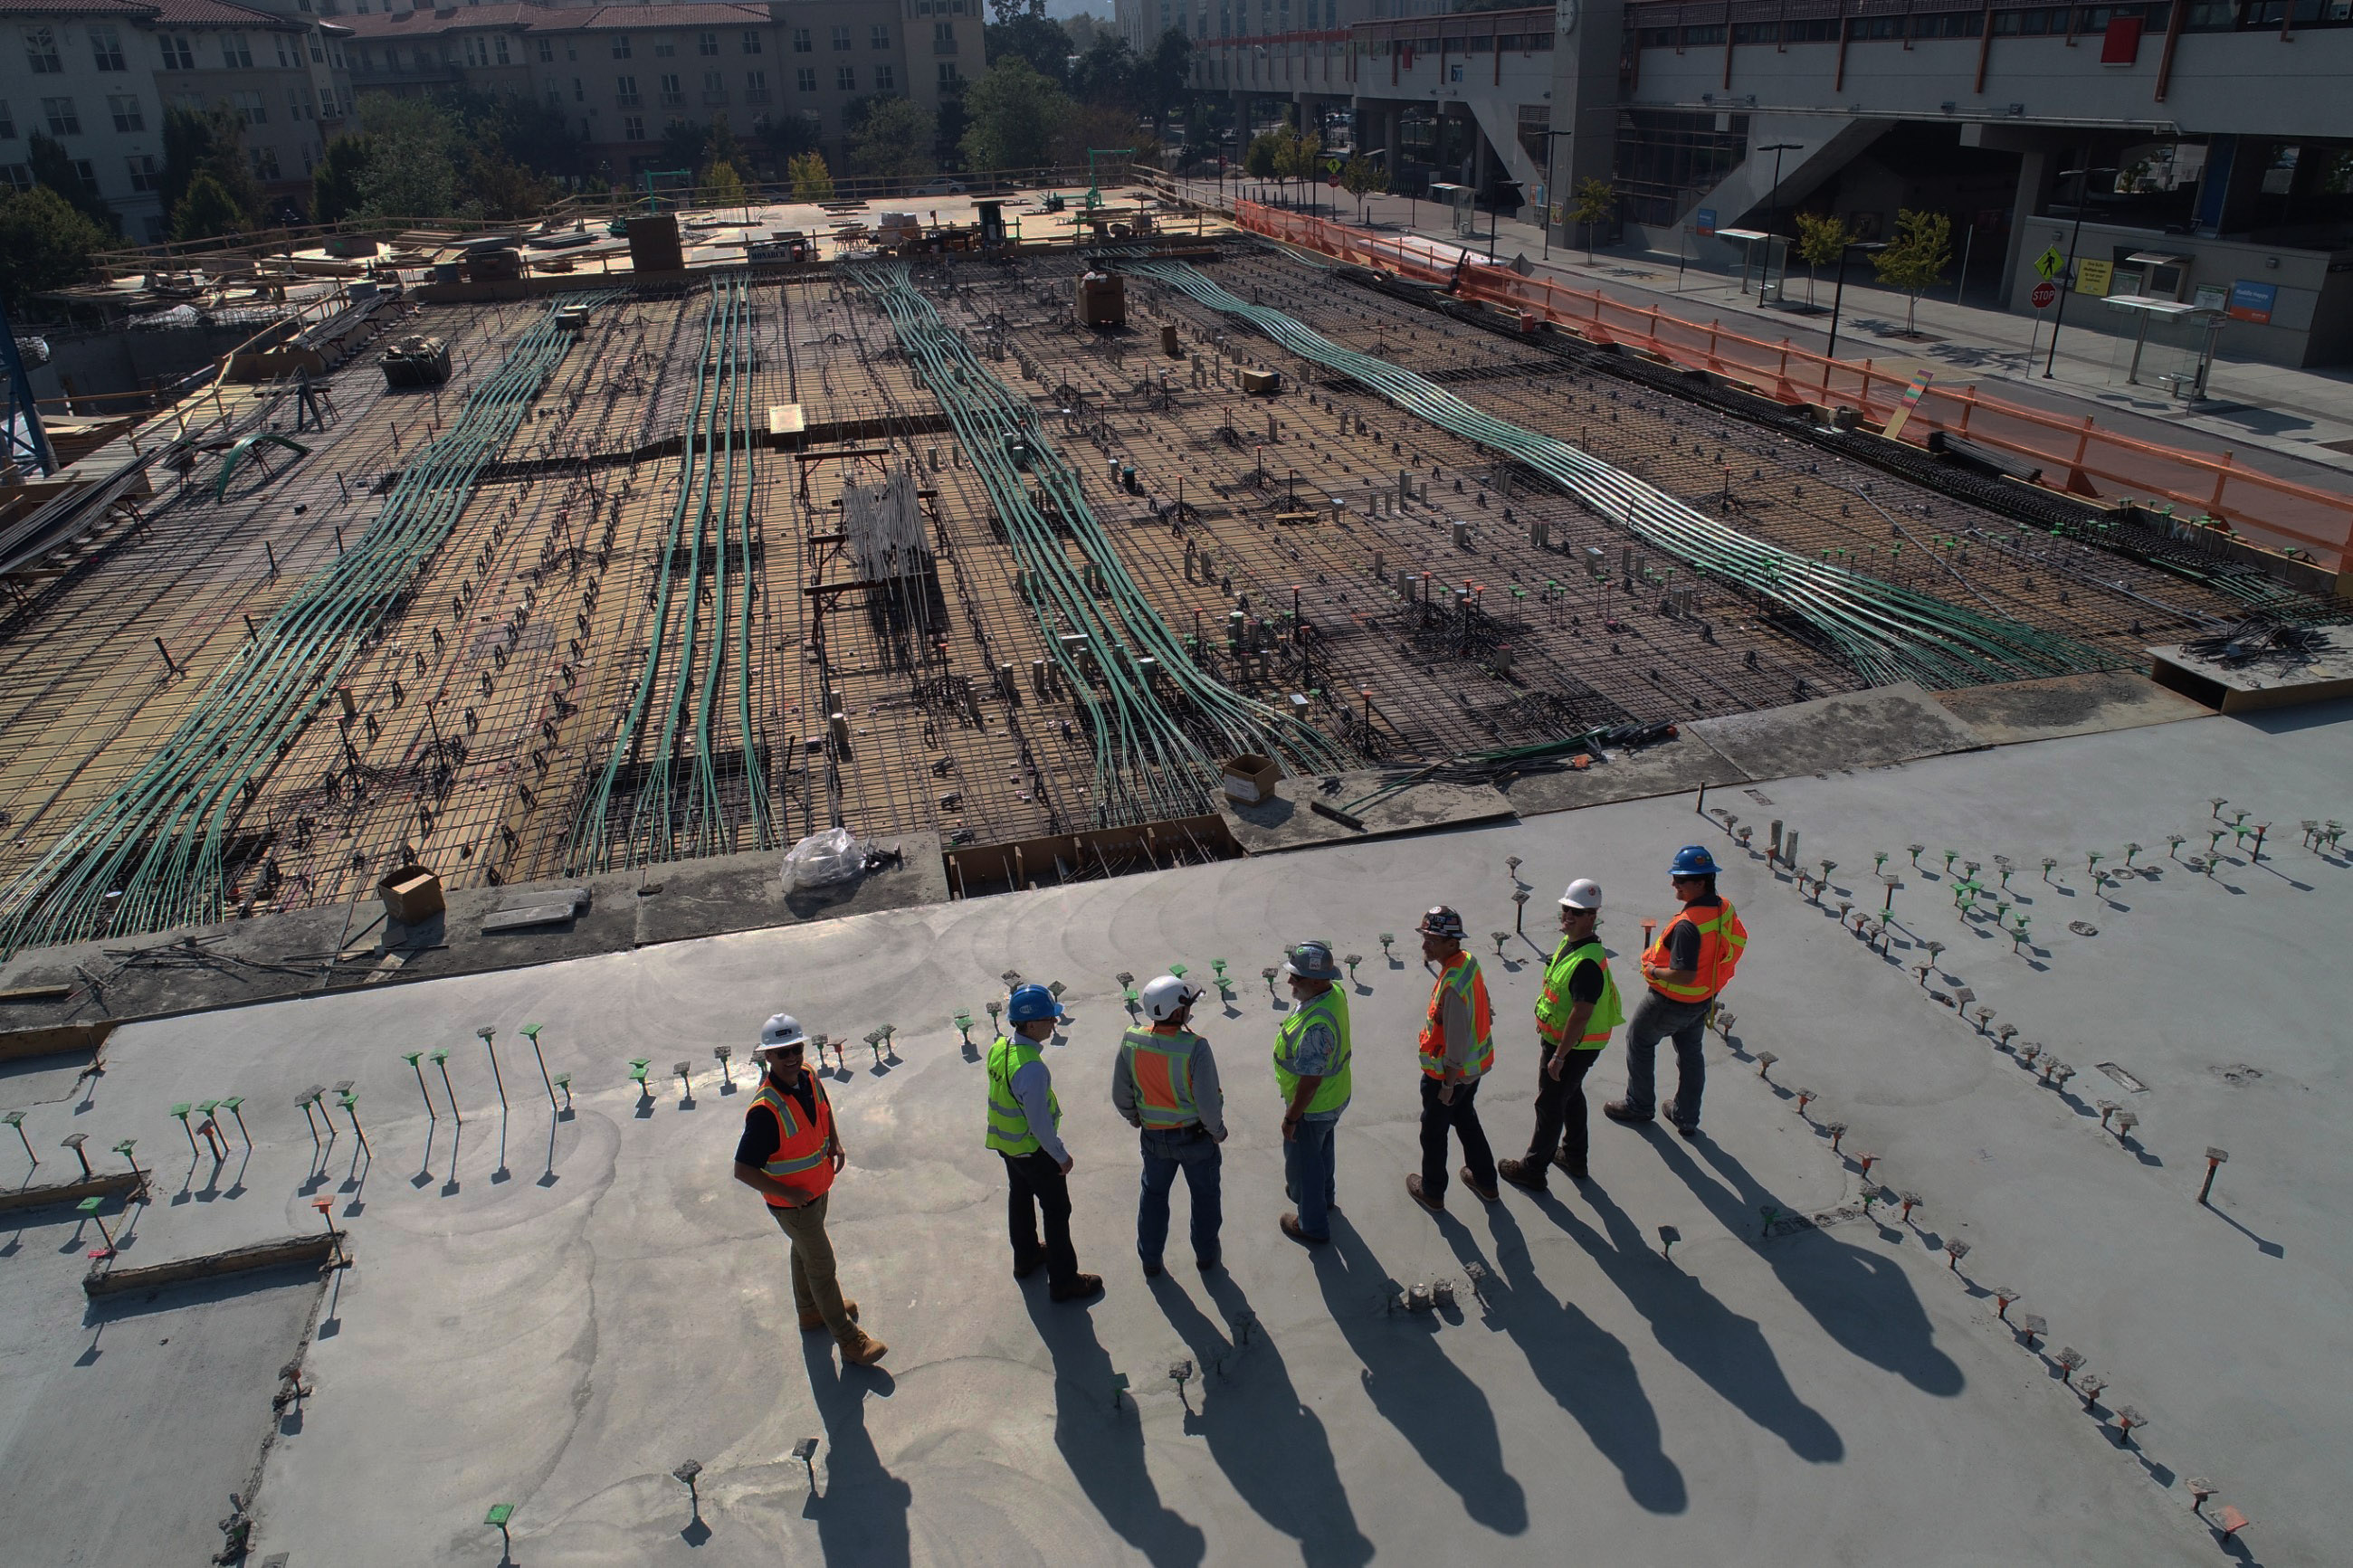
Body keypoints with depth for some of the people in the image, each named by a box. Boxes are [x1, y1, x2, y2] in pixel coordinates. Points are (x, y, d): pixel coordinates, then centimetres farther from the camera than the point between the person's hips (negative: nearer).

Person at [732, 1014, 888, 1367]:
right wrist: (789, 1193, -25)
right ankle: (849, 1340, 22)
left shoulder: (808, 1079, -11)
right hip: (792, 1203, -8)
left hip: (817, 1188, 8)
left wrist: (836, 1144, 1)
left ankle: (811, 1311, 52)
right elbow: (743, 1170, -31)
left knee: (805, 1251, 29)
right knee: (822, 1266, 6)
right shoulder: (766, 1110, -36)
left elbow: (825, 1109, 14)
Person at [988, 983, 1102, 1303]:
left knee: (1020, 1198, 27)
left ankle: (1025, 1257, 49)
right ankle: (1063, 1282, 22)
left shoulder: (999, 1048, -9)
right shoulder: (1032, 1068, -36)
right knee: (1056, 1211, 9)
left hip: (1005, 1142, 8)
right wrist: (1061, 1156, -14)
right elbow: (1039, 1122, -29)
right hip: (1034, 1149, -8)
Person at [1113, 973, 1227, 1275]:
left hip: (1154, 1137, 3)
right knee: (1204, 1194, 23)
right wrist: (1217, 1130, -5)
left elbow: (1121, 1095, -5)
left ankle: (1150, 1258, 40)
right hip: (1195, 1136, -3)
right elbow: (1209, 1103, -25)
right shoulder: (1195, 1048, -30)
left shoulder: (1131, 1042, -17)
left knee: (1153, 1194, 26)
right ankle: (1205, 1254, 41)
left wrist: (1134, 1118, 15)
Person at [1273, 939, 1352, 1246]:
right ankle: (1323, 1195, 57)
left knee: (1302, 1162, 15)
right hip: (1334, 1098, 8)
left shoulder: (1315, 1026, -41)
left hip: (1312, 1107, -8)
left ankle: (1313, 1226, 35)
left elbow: (1310, 1082, -32)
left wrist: (1291, 1119, -19)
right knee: (1322, 1149, 32)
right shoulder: (1334, 992, -12)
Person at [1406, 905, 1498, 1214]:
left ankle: (1432, 1193, 34)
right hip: (1476, 1066, 8)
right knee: (1466, 1119, 28)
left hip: (1449, 1072, -8)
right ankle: (1485, 1181, 44)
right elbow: (1485, 1013, 8)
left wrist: (1448, 1085, -17)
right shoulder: (1469, 962, -7)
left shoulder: (1452, 987, -35)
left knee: (1433, 1131, 14)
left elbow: (1455, 1043, -29)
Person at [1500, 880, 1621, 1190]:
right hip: (1559, 1035, 10)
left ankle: (1533, 1169, 20)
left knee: (1550, 1105, 5)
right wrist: (1545, 1021, 24)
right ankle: (1574, 1157, 44)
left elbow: (1581, 1015, -30)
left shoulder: (1588, 963, -32)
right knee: (1571, 1096, 25)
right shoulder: (1570, 942, -1)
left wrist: (1559, 1056, -25)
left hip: (1573, 1047, -10)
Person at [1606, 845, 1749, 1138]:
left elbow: (1684, 975, -36)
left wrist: (1654, 971, -18)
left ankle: (1639, 1106, 30)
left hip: (1672, 1001, -8)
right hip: (1703, 1000, 8)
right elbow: (1739, 942, 9)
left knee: (1639, 1041, 17)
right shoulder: (1725, 909, -9)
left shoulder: (1688, 925, -35)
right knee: (1690, 1054, 23)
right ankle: (1687, 1118, 36)